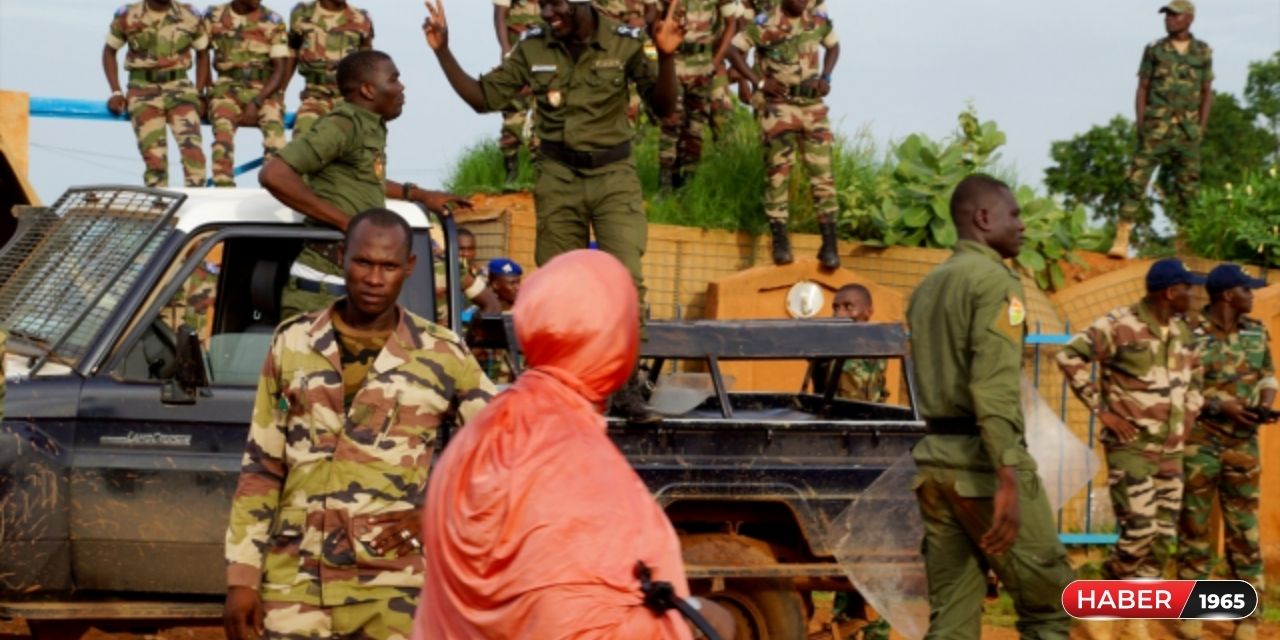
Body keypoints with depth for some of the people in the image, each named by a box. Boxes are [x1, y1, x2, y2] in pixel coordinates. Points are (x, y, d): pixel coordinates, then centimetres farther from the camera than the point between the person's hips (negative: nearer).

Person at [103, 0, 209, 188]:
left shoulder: (190, 16, 3)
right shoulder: (127, 16, 3)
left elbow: (202, 52, 16)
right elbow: (109, 51, 12)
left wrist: (199, 91, 6)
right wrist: (116, 92, 2)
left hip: (178, 88, 0)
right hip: (143, 90, 0)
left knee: (192, 149, -19)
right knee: (154, 156, -7)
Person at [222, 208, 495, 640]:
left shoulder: (442, 357, 2)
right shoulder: (293, 344, 8)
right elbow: (260, 469, 10)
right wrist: (242, 578, 5)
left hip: (392, 588, -2)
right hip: (295, 583, 2)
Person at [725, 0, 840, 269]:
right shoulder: (765, 24, -10)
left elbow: (833, 45, 20)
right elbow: (734, 50, -4)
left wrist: (825, 77, 4)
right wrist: (759, 81, -11)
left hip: (813, 105, 3)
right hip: (779, 107, -3)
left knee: (822, 172, 0)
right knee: (778, 171, -5)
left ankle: (829, 242, 4)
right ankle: (780, 241, 1)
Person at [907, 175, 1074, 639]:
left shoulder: (927, 287, 18)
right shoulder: (995, 279, -9)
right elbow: (995, 385, -20)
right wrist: (1009, 480, -26)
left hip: (935, 457, 8)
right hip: (984, 460, -8)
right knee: (1049, 600, 2)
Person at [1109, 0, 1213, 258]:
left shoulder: (1203, 53, 8)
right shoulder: (1154, 50, 5)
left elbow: (1207, 91, 12)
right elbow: (1142, 88, 6)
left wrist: (1202, 127, 4)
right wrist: (1140, 124, -2)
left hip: (1188, 130, 2)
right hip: (1157, 127, -2)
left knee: (1187, 185, 4)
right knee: (1137, 178, -12)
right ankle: (1121, 240, -15)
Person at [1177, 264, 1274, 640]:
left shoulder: (1256, 332, 6)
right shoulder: (1189, 335, -10)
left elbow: (1267, 374, 17)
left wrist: (1266, 402, -5)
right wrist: (1220, 405, -19)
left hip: (1243, 444, 4)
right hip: (1198, 443, -4)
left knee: (1244, 531, 3)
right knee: (1194, 528, 4)